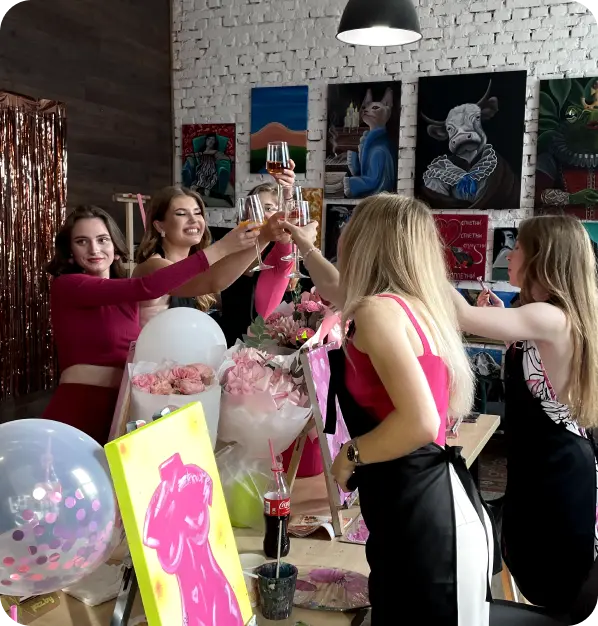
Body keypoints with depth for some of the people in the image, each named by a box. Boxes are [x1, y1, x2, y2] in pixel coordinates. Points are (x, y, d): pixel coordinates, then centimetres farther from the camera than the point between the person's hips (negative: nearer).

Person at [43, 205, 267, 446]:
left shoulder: (126, 295, 14)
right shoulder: (66, 286, -8)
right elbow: (145, 288, -21)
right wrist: (219, 249, -22)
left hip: (121, 411, 6)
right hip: (78, 412, -6)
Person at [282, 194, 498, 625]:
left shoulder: (379, 310, -16)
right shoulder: (411, 303, 13)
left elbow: (421, 423, -26)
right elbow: (340, 295, 35)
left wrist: (351, 456, -11)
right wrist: (305, 246, 42)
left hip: (424, 513, -9)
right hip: (423, 505, 10)